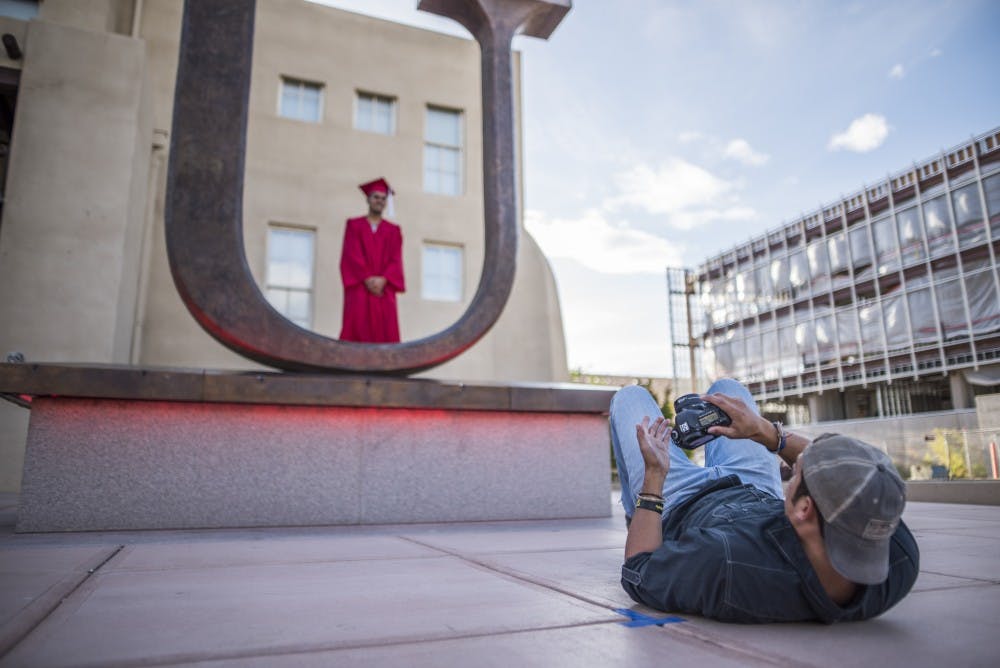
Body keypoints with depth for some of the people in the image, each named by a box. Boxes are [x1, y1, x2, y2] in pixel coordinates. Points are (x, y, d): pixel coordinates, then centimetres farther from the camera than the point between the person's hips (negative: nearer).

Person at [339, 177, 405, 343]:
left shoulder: (393, 230, 16)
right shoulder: (353, 225, 12)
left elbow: (396, 260, 5)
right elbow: (352, 255, 0)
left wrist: (382, 279, -13)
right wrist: (367, 279, -13)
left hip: (384, 289, 2)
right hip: (359, 287, -1)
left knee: (385, 332, -8)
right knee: (358, 328, -13)